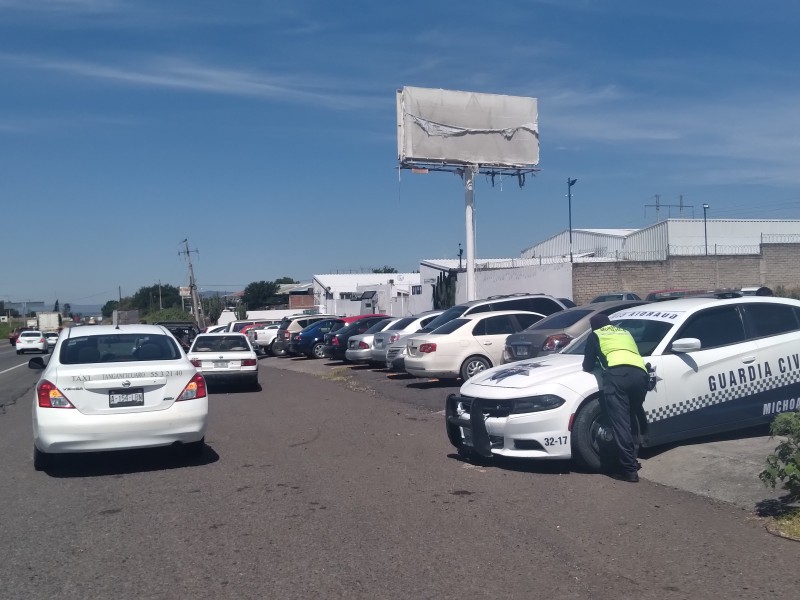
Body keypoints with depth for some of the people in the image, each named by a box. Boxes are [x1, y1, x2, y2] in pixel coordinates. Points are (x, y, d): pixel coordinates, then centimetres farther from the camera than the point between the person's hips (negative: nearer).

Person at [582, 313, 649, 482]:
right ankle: (632, 460, 23)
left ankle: (629, 469, -9)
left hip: (618, 373, -5)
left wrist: (598, 362, 46)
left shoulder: (595, 335, 26)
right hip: (640, 373, 5)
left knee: (620, 423, -6)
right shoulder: (625, 333, 38)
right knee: (631, 419, 22)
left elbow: (588, 366, 25)